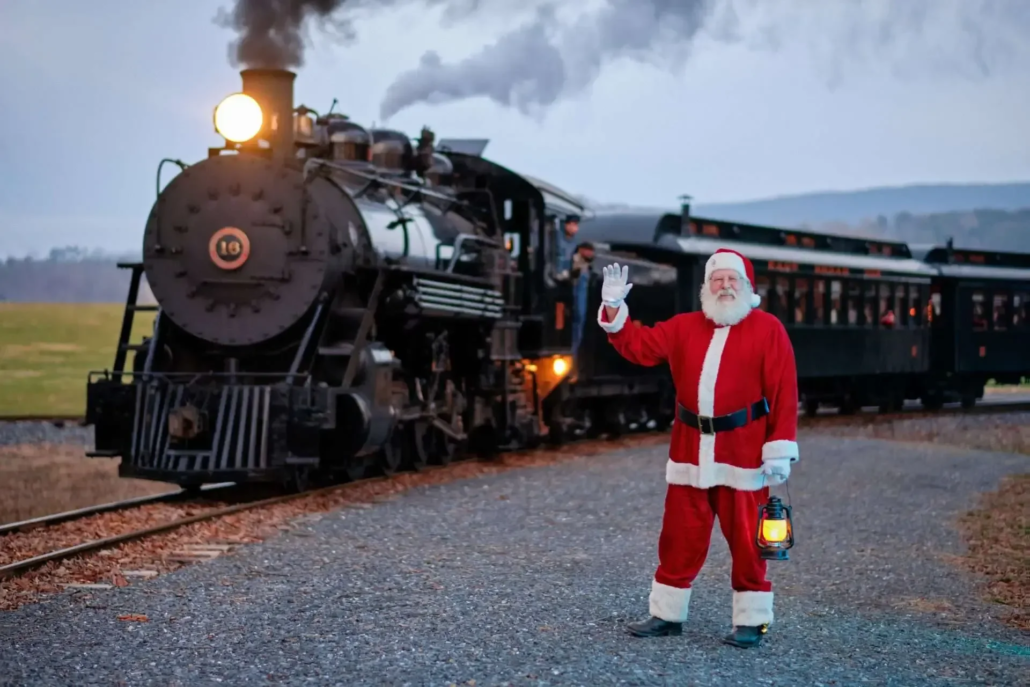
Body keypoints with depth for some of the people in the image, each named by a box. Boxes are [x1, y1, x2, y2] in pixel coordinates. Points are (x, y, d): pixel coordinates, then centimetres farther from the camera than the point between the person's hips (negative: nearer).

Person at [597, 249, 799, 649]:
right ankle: (667, 614, 20)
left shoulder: (768, 330, -3)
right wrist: (613, 309, -2)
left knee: (747, 541, 3)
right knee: (679, 537, 10)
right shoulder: (684, 327, 10)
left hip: (743, 454, -4)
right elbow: (639, 347, 12)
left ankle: (752, 621, 13)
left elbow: (784, 394, -7)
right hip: (690, 452, 4)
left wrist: (780, 449, -12)